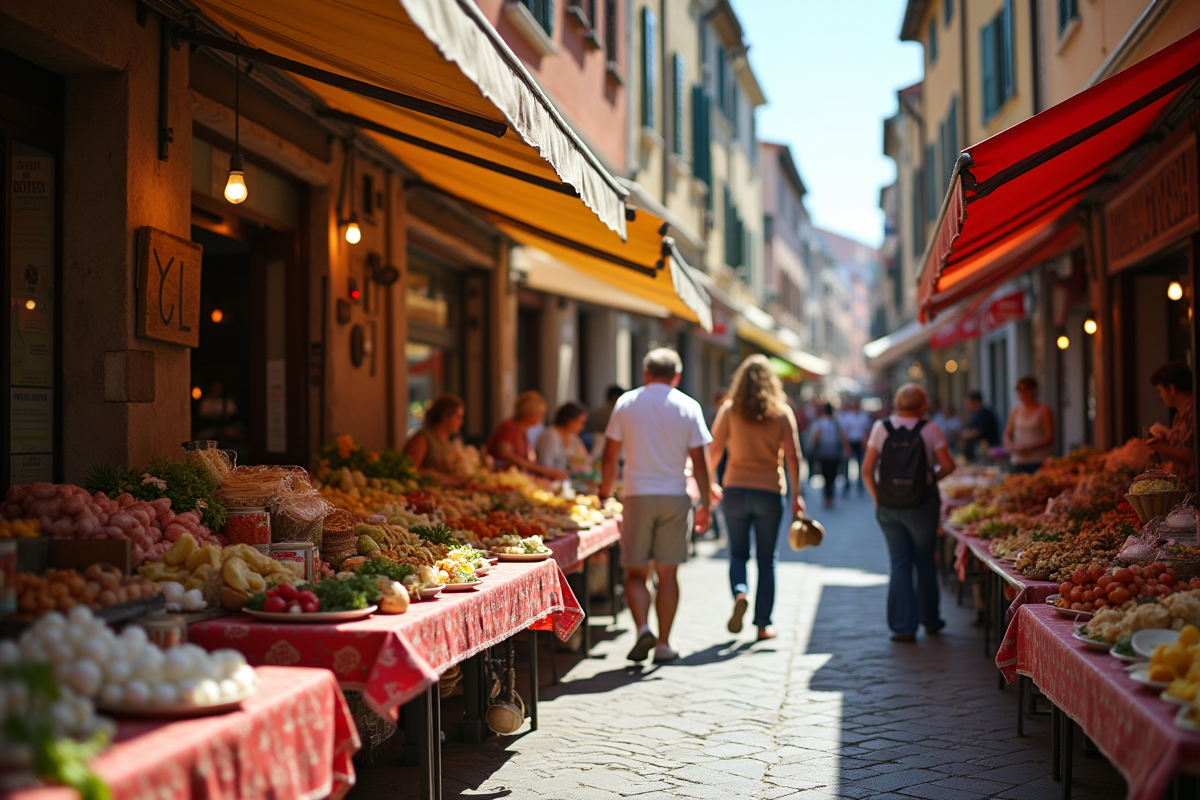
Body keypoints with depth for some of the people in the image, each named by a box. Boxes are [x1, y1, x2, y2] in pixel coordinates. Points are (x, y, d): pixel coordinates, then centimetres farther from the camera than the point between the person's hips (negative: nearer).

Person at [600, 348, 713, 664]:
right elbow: (699, 462, -1)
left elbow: (610, 457, 5)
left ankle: (643, 628, -13)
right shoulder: (688, 407, 2)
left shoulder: (626, 403, 3)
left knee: (636, 571, 8)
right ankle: (663, 644, 9)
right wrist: (705, 503, 6)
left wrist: (606, 493, 18)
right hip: (675, 496, 0)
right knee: (668, 573, 7)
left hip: (637, 496, 0)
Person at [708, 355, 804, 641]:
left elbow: (714, 451, -2)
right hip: (770, 492, 0)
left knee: (738, 552, 14)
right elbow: (792, 455, -6)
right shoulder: (782, 412, -1)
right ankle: (763, 624, 9)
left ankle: (740, 593, -15)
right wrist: (795, 494, -1)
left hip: (735, 490, 0)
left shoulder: (730, 410, -1)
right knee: (766, 559, 9)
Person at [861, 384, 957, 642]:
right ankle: (930, 620, 26)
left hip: (887, 506, 1)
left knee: (899, 563, 7)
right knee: (925, 563, 14)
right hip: (922, 505, -1)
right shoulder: (929, 430, -6)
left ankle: (903, 627, 5)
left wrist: (876, 497, 6)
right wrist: (932, 478, 10)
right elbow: (948, 465, -8)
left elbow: (867, 470, -5)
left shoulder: (881, 428, -2)